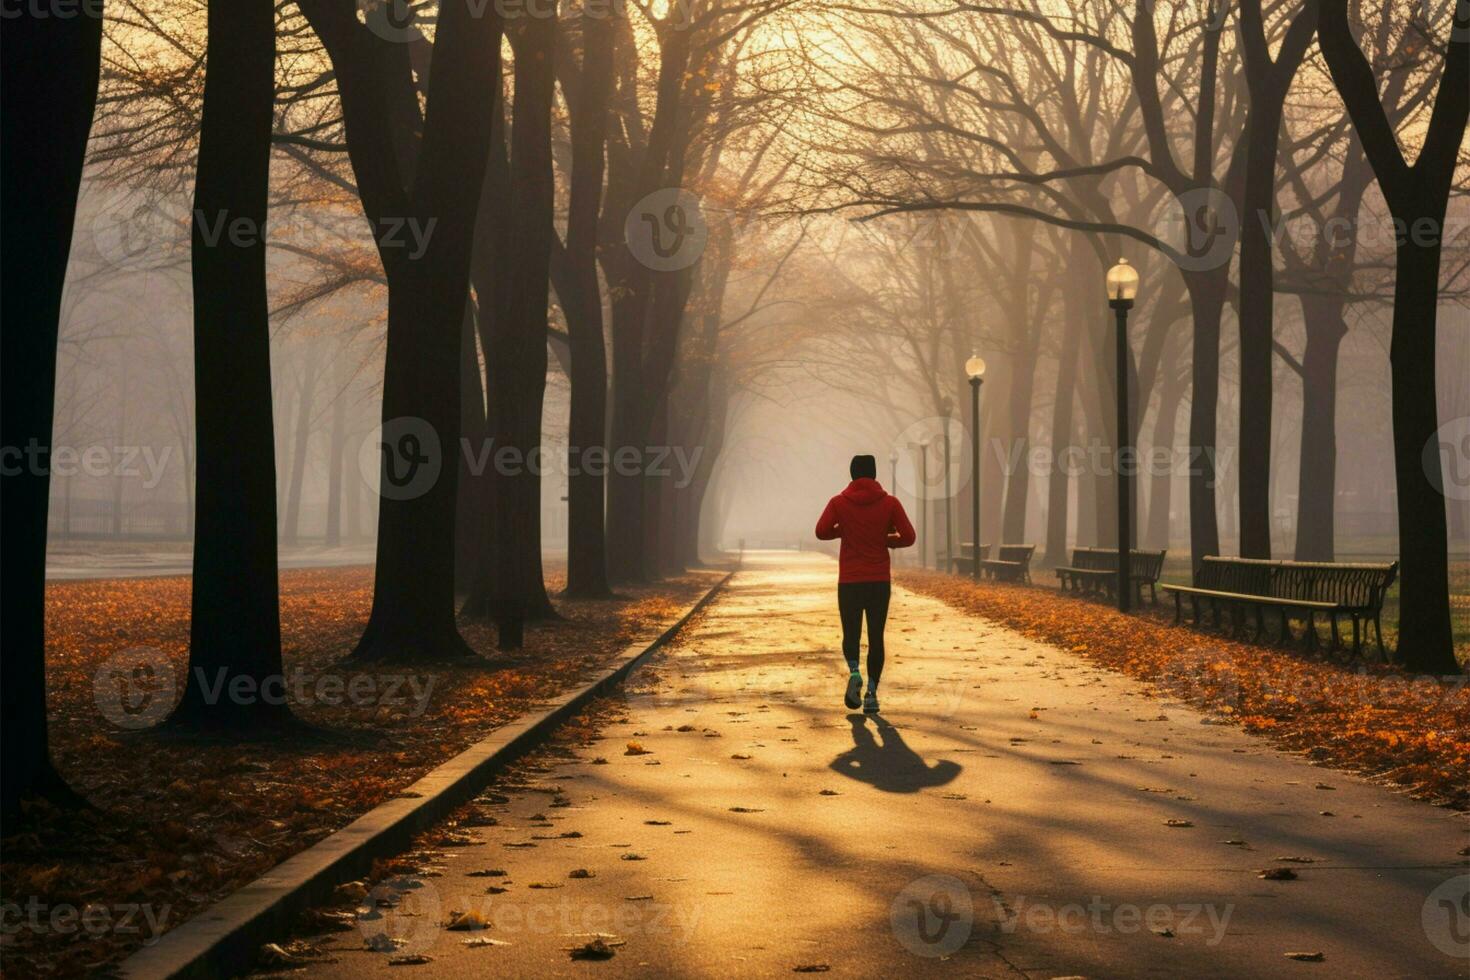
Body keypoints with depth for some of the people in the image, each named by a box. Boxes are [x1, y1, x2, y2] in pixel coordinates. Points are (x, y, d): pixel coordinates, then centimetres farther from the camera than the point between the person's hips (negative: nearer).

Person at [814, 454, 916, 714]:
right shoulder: (890, 503, -1)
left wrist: (844, 529, 9)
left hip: (849, 581, 0)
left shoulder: (839, 503, -1)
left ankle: (854, 672, -16)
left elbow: (821, 532, -9)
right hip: (880, 581, 0)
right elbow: (908, 536, -6)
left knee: (851, 634, 12)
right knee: (876, 638, 8)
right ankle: (872, 691, -1)